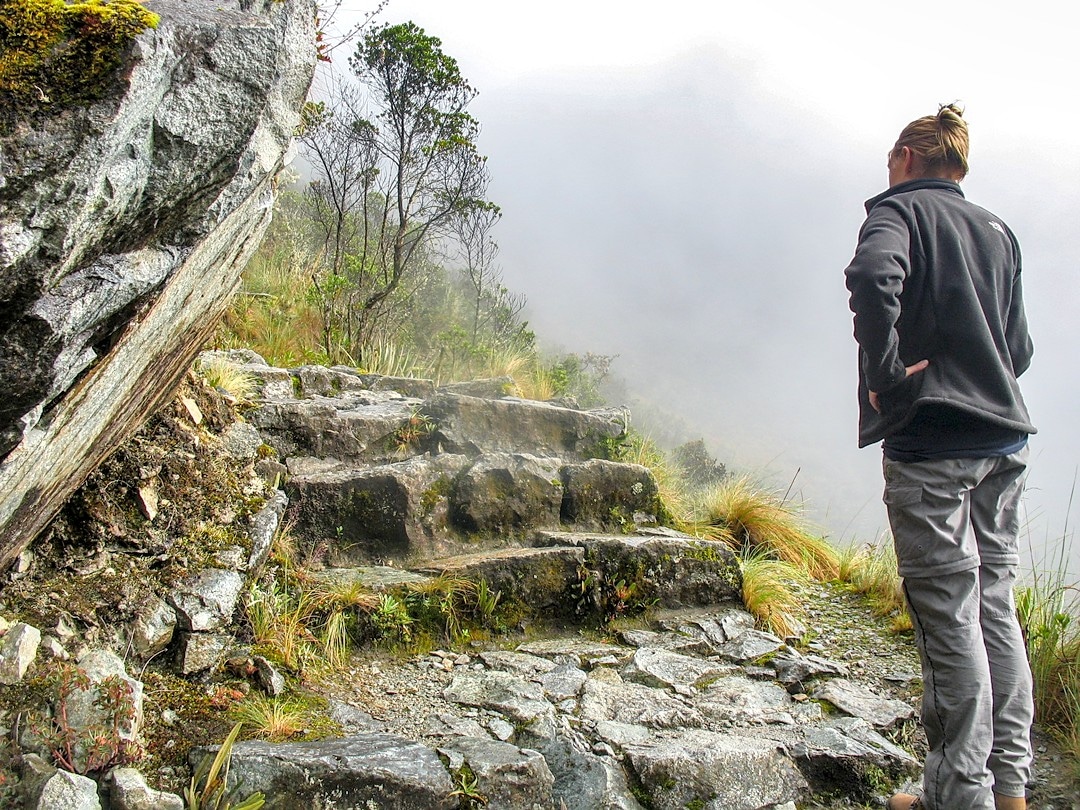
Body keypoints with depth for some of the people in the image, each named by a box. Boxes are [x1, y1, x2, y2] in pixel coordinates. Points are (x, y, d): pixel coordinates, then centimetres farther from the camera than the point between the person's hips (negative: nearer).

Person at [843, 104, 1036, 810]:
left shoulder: (901, 208, -3)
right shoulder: (998, 231, 17)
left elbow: (873, 275, -27)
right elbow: (1019, 347, 17)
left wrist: (886, 369, -18)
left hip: (930, 443, -7)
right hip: (1006, 440, 7)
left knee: (950, 617, -2)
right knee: (996, 607, 13)